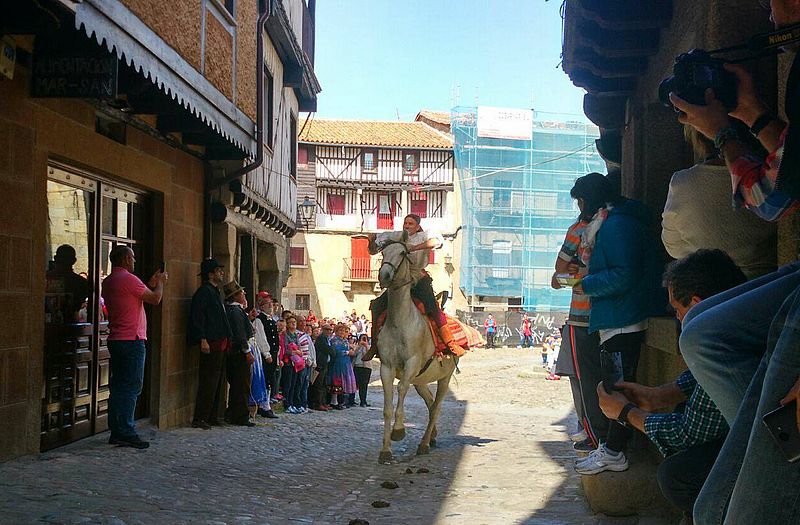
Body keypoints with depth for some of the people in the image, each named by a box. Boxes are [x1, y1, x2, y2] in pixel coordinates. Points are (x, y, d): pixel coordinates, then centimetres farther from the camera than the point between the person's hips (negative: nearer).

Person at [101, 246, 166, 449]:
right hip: (131, 340, -9)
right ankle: (126, 433, -6)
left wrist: (151, 284, 23)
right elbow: (155, 298, -10)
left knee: (118, 386, 11)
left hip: (115, 339, 9)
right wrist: (160, 282, 8)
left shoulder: (108, 281, 16)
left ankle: (116, 432, 14)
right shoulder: (128, 278, -13)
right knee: (131, 387, -7)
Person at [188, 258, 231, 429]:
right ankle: (200, 419, -4)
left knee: (219, 382, 12)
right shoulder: (204, 291, -9)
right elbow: (197, 317, -17)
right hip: (210, 344, -10)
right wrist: (203, 340, -22)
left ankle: (214, 417, 18)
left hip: (220, 343, 10)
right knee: (208, 382, -8)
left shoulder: (215, 292, 21)